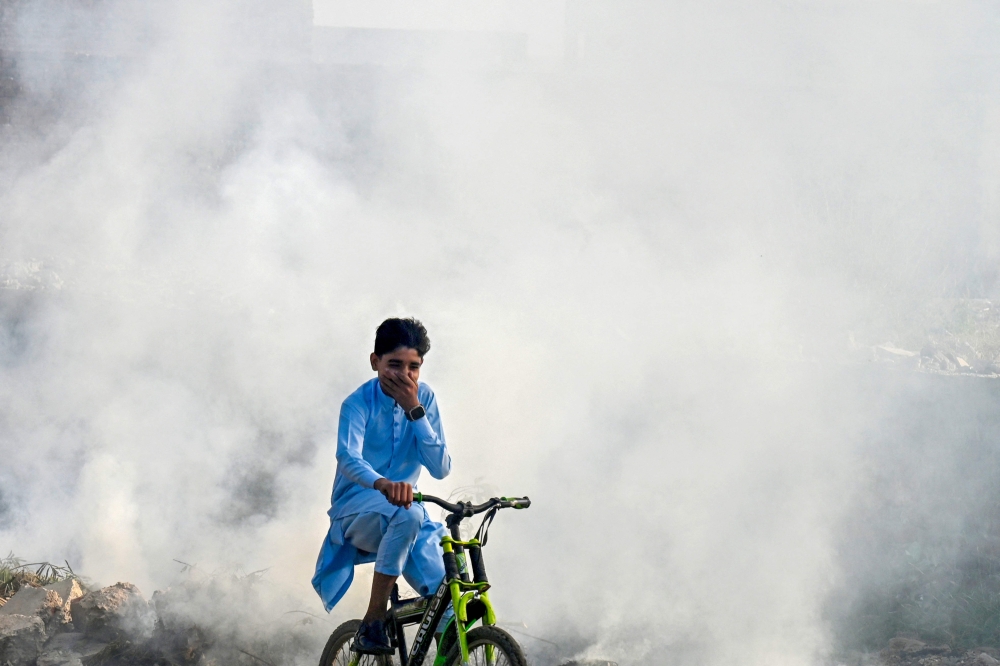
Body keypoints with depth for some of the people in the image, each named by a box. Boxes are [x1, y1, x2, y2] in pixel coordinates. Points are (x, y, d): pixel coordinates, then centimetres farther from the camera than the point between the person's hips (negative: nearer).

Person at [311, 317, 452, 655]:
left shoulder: (424, 399, 0)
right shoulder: (359, 404, -12)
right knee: (407, 514, -37)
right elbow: (348, 458, -32)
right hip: (357, 514, -4)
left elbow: (440, 468, -8)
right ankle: (372, 624, -32)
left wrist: (414, 410, -18)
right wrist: (384, 484, -53)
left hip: (405, 516, 4)